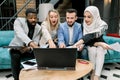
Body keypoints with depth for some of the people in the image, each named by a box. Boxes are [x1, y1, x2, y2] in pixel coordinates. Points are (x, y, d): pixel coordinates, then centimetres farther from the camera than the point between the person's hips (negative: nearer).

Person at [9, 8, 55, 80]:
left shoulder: (39, 28, -8)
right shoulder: (19, 21, -17)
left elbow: (35, 43, -13)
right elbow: (21, 35, -36)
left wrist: (28, 48, -37)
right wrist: (32, 44, -53)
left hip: (29, 50, 2)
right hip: (17, 48, -2)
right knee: (15, 56, -34)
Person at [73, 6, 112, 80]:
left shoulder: (102, 25, -25)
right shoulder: (84, 25, -17)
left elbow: (92, 35, -44)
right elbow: (87, 41, -16)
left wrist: (80, 42, -60)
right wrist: (99, 44, -33)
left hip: (100, 46, -1)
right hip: (90, 46, 2)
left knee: (100, 51, -33)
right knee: (92, 50, -31)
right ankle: (93, 73, -21)